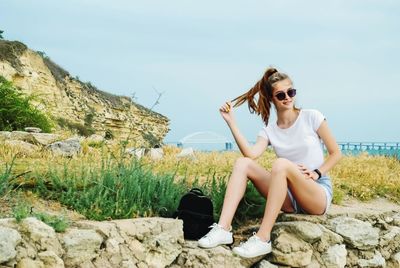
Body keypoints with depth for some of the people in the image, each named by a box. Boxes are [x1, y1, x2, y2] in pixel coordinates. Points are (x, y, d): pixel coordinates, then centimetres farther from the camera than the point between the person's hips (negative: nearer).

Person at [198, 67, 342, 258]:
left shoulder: (311, 117, 0)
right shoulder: (269, 131, 7)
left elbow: (336, 153, 4)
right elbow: (251, 154, -14)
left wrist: (317, 173, -12)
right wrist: (231, 122, -15)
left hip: (319, 194, -4)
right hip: (289, 197, 4)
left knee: (281, 164, -34)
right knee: (242, 163, -15)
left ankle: (263, 239, -36)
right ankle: (223, 229, -29)